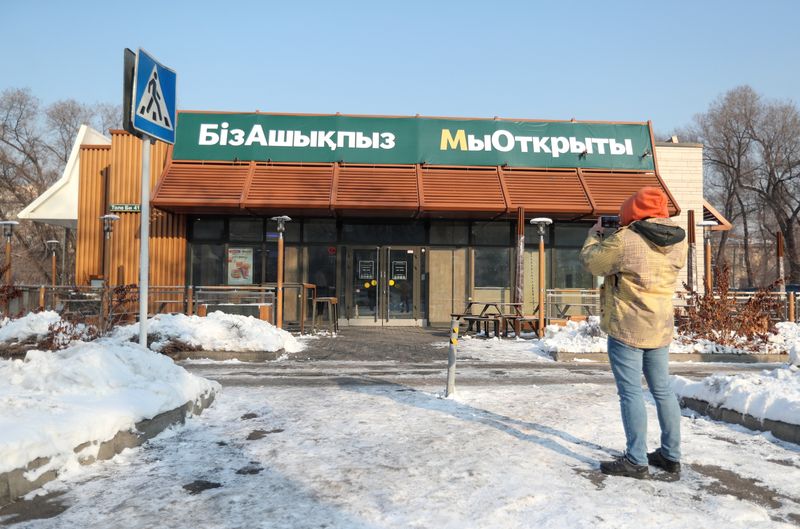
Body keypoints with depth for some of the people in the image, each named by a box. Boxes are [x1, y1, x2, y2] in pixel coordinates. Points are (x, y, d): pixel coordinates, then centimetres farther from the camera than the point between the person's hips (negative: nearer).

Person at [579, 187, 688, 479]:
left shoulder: (623, 240, -17)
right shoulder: (679, 241, 3)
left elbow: (590, 261, -4)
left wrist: (594, 235, 14)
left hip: (627, 328, -7)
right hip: (661, 327, 7)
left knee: (631, 392, 0)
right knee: (663, 390, 16)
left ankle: (636, 461, 5)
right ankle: (671, 455, 27)